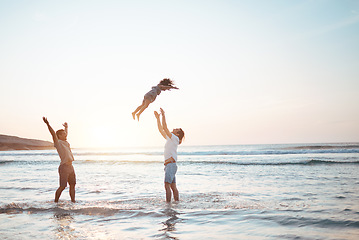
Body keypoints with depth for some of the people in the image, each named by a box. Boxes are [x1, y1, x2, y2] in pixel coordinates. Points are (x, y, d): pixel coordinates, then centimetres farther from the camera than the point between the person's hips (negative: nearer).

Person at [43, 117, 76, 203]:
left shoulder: (65, 143, 18)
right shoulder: (58, 142, -4)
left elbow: (65, 134, 37)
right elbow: (53, 134, -17)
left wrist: (66, 127, 53)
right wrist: (48, 124, -28)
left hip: (70, 166, 8)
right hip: (64, 167, -8)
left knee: (72, 185, 10)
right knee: (62, 186, -7)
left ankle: (73, 201, 17)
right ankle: (56, 202, 2)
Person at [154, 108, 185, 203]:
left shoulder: (175, 138, -6)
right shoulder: (170, 138, 18)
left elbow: (165, 127, -14)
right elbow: (161, 129, 22)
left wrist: (163, 115, -9)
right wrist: (158, 118, 19)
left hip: (171, 164, -9)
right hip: (168, 165, 9)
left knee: (167, 186, -14)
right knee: (173, 187, 10)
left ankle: (168, 204, -16)